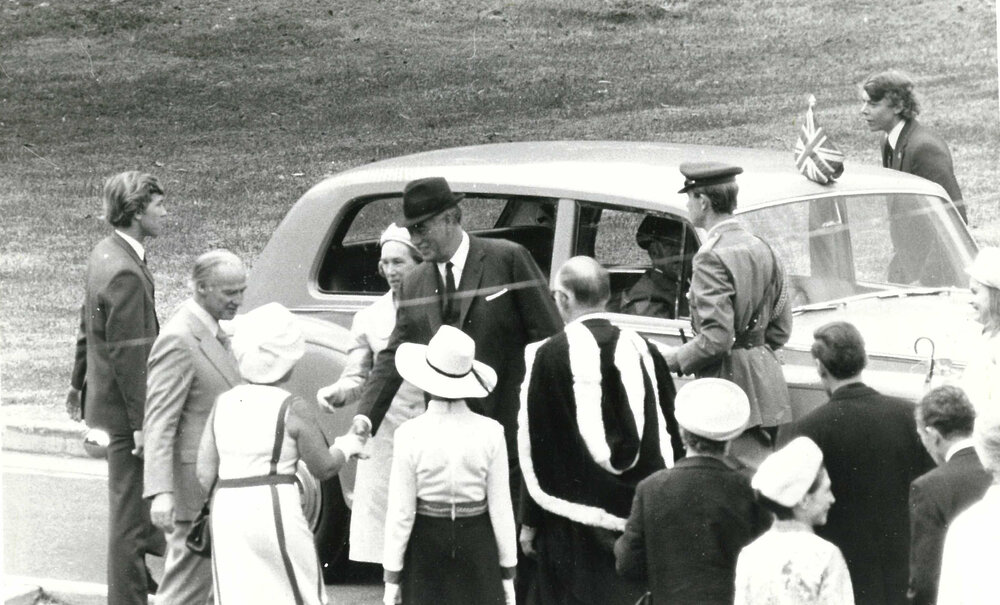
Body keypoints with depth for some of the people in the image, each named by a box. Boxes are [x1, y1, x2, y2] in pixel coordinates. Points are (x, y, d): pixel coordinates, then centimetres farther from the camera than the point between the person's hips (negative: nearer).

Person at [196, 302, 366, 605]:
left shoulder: (223, 404, 8)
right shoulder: (295, 410, -6)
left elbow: (205, 473, 6)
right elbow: (323, 468, 2)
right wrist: (346, 447, 21)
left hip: (226, 512, 4)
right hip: (275, 511, -4)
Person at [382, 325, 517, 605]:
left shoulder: (410, 435, -11)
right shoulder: (490, 433, -7)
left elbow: (401, 513, -7)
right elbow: (501, 508, -2)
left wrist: (391, 578, 1)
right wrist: (508, 571, 8)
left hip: (426, 544, -1)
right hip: (477, 542, 1)